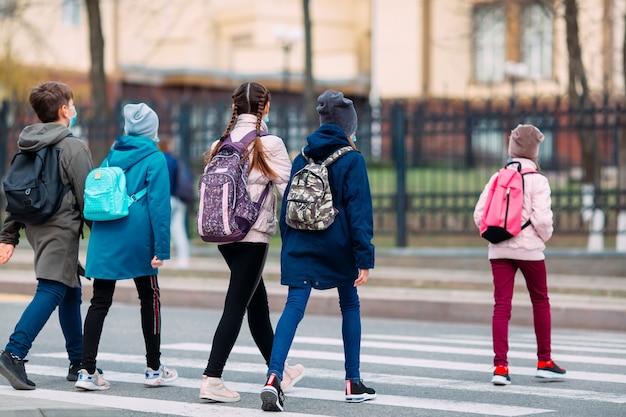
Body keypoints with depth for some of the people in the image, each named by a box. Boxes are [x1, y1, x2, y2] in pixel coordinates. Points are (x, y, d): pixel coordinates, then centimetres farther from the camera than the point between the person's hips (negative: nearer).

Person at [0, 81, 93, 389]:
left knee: (71, 292, 17)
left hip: (36, 227, 8)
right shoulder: (73, 147, -10)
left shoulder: (27, 146, 12)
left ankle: (79, 361, 22)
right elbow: (87, 197, -11)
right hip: (62, 228, -8)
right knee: (51, 291, -12)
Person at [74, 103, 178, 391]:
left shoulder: (112, 155, 13)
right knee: (150, 299, 12)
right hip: (137, 239, -4)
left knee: (100, 302, 3)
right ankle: (154, 369, 19)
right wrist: (161, 248, -13)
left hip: (104, 237, 4)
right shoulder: (155, 159, -5)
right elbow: (159, 204, -12)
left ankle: (88, 371, -6)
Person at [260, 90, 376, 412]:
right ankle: (353, 383, 19)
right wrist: (364, 257, -10)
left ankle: (274, 376, -24)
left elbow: (288, 204, 11)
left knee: (294, 307, -4)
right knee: (350, 305, 15)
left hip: (300, 244, 3)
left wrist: (288, 246, 17)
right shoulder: (352, 160, -6)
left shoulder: (302, 158, 8)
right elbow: (359, 210, -10)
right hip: (337, 245, -3)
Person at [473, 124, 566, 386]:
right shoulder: (538, 180, -8)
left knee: (501, 305, 1)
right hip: (529, 248, -3)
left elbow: (478, 214, 1)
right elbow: (542, 218, -15)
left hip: (499, 249, 3)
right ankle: (544, 362, 22)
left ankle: (500, 366, -8)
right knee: (540, 301, 14)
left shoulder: (497, 178, 4)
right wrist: (545, 237, 5)